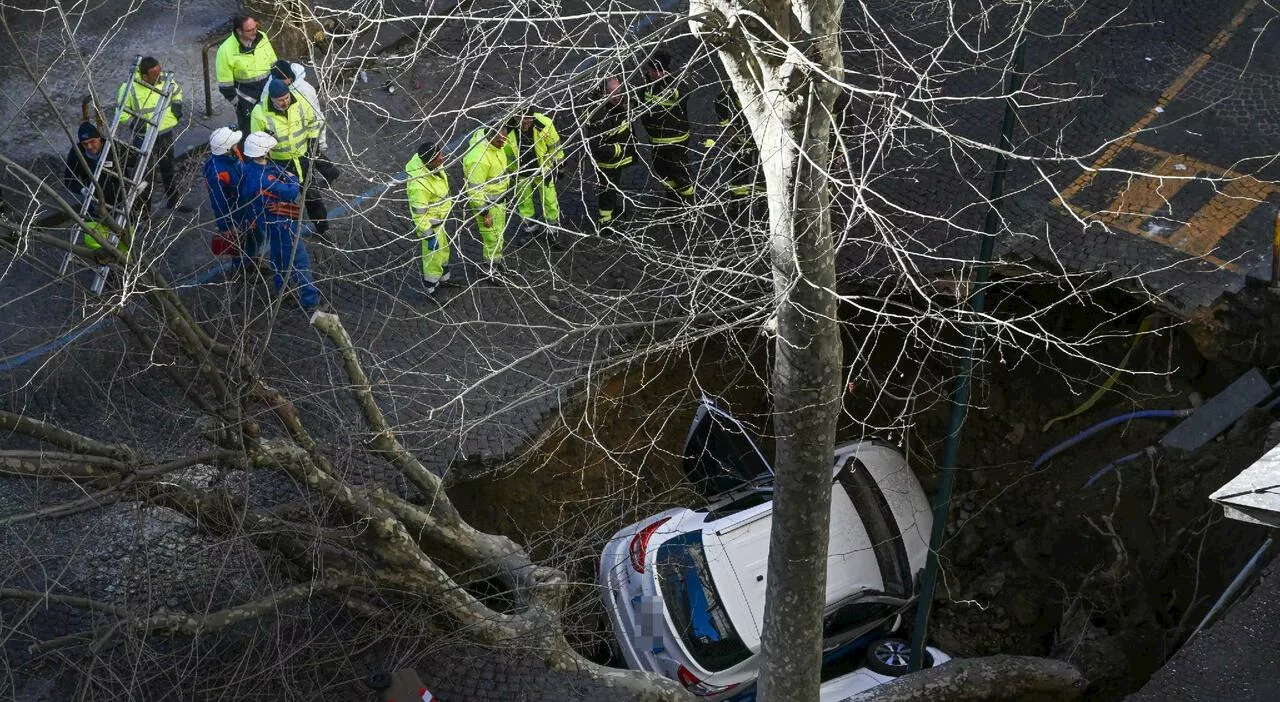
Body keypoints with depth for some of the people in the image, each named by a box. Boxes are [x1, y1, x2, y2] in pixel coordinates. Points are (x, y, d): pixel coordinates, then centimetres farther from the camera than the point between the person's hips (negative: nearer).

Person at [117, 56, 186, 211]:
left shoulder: (166, 80, -9)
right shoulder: (130, 88, -22)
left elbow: (176, 90, 15)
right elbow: (120, 111, -11)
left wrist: (177, 104, 1)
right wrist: (134, 121, -23)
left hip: (166, 134, 5)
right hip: (144, 138, -5)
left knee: (168, 169, 24)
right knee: (145, 174, 2)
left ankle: (174, 201, 43)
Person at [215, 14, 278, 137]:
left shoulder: (262, 37, -6)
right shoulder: (226, 51, -21)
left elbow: (274, 65, 9)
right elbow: (225, 85, -14)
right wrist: (239, 104, -13)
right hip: (247, 100, -5)